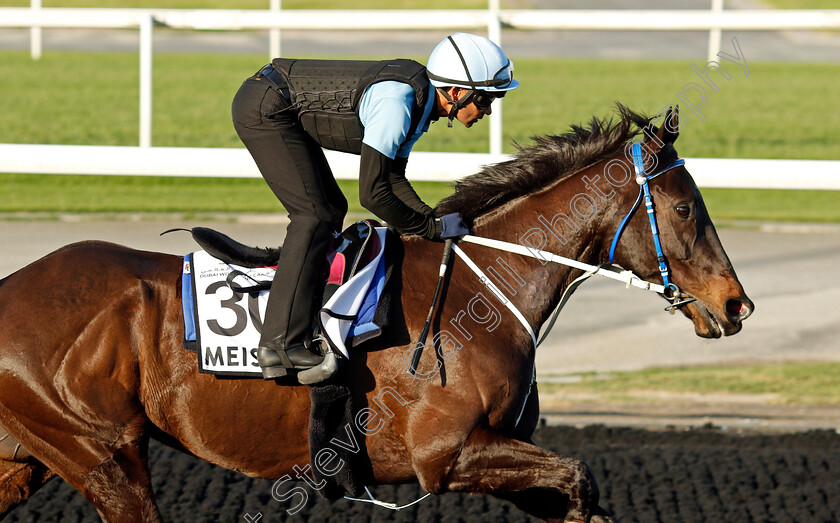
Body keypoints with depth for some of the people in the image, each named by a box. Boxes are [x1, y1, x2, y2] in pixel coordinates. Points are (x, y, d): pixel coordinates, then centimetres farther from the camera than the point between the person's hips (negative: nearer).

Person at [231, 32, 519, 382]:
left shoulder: (421, 101, 4)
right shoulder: (396, 103, -27)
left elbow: (393, 179, 13)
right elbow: (372, 193, -27)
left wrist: (434, 220, -1)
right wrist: (432, 229, -18)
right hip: (264, 110, -10)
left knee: (332, 209, 13)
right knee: (314, 216, -15)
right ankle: (280, 344, -20)